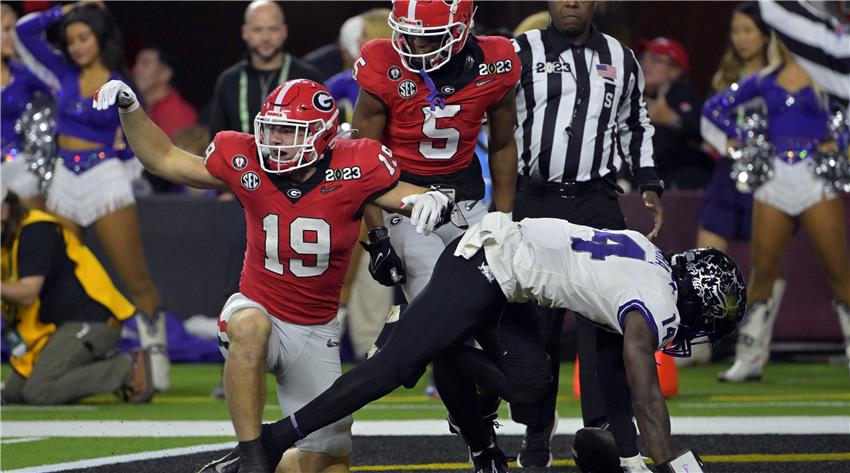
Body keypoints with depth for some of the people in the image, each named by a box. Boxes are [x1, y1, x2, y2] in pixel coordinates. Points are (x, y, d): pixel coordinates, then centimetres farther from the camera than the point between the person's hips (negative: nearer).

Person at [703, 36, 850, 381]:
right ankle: (750, 358, 9)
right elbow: (715, 107, 17)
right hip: (774, 176, 3)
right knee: (763, 271, 3)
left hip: (816, 176, -3)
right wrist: (742, 138, 6)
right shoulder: (766, 78, 11)